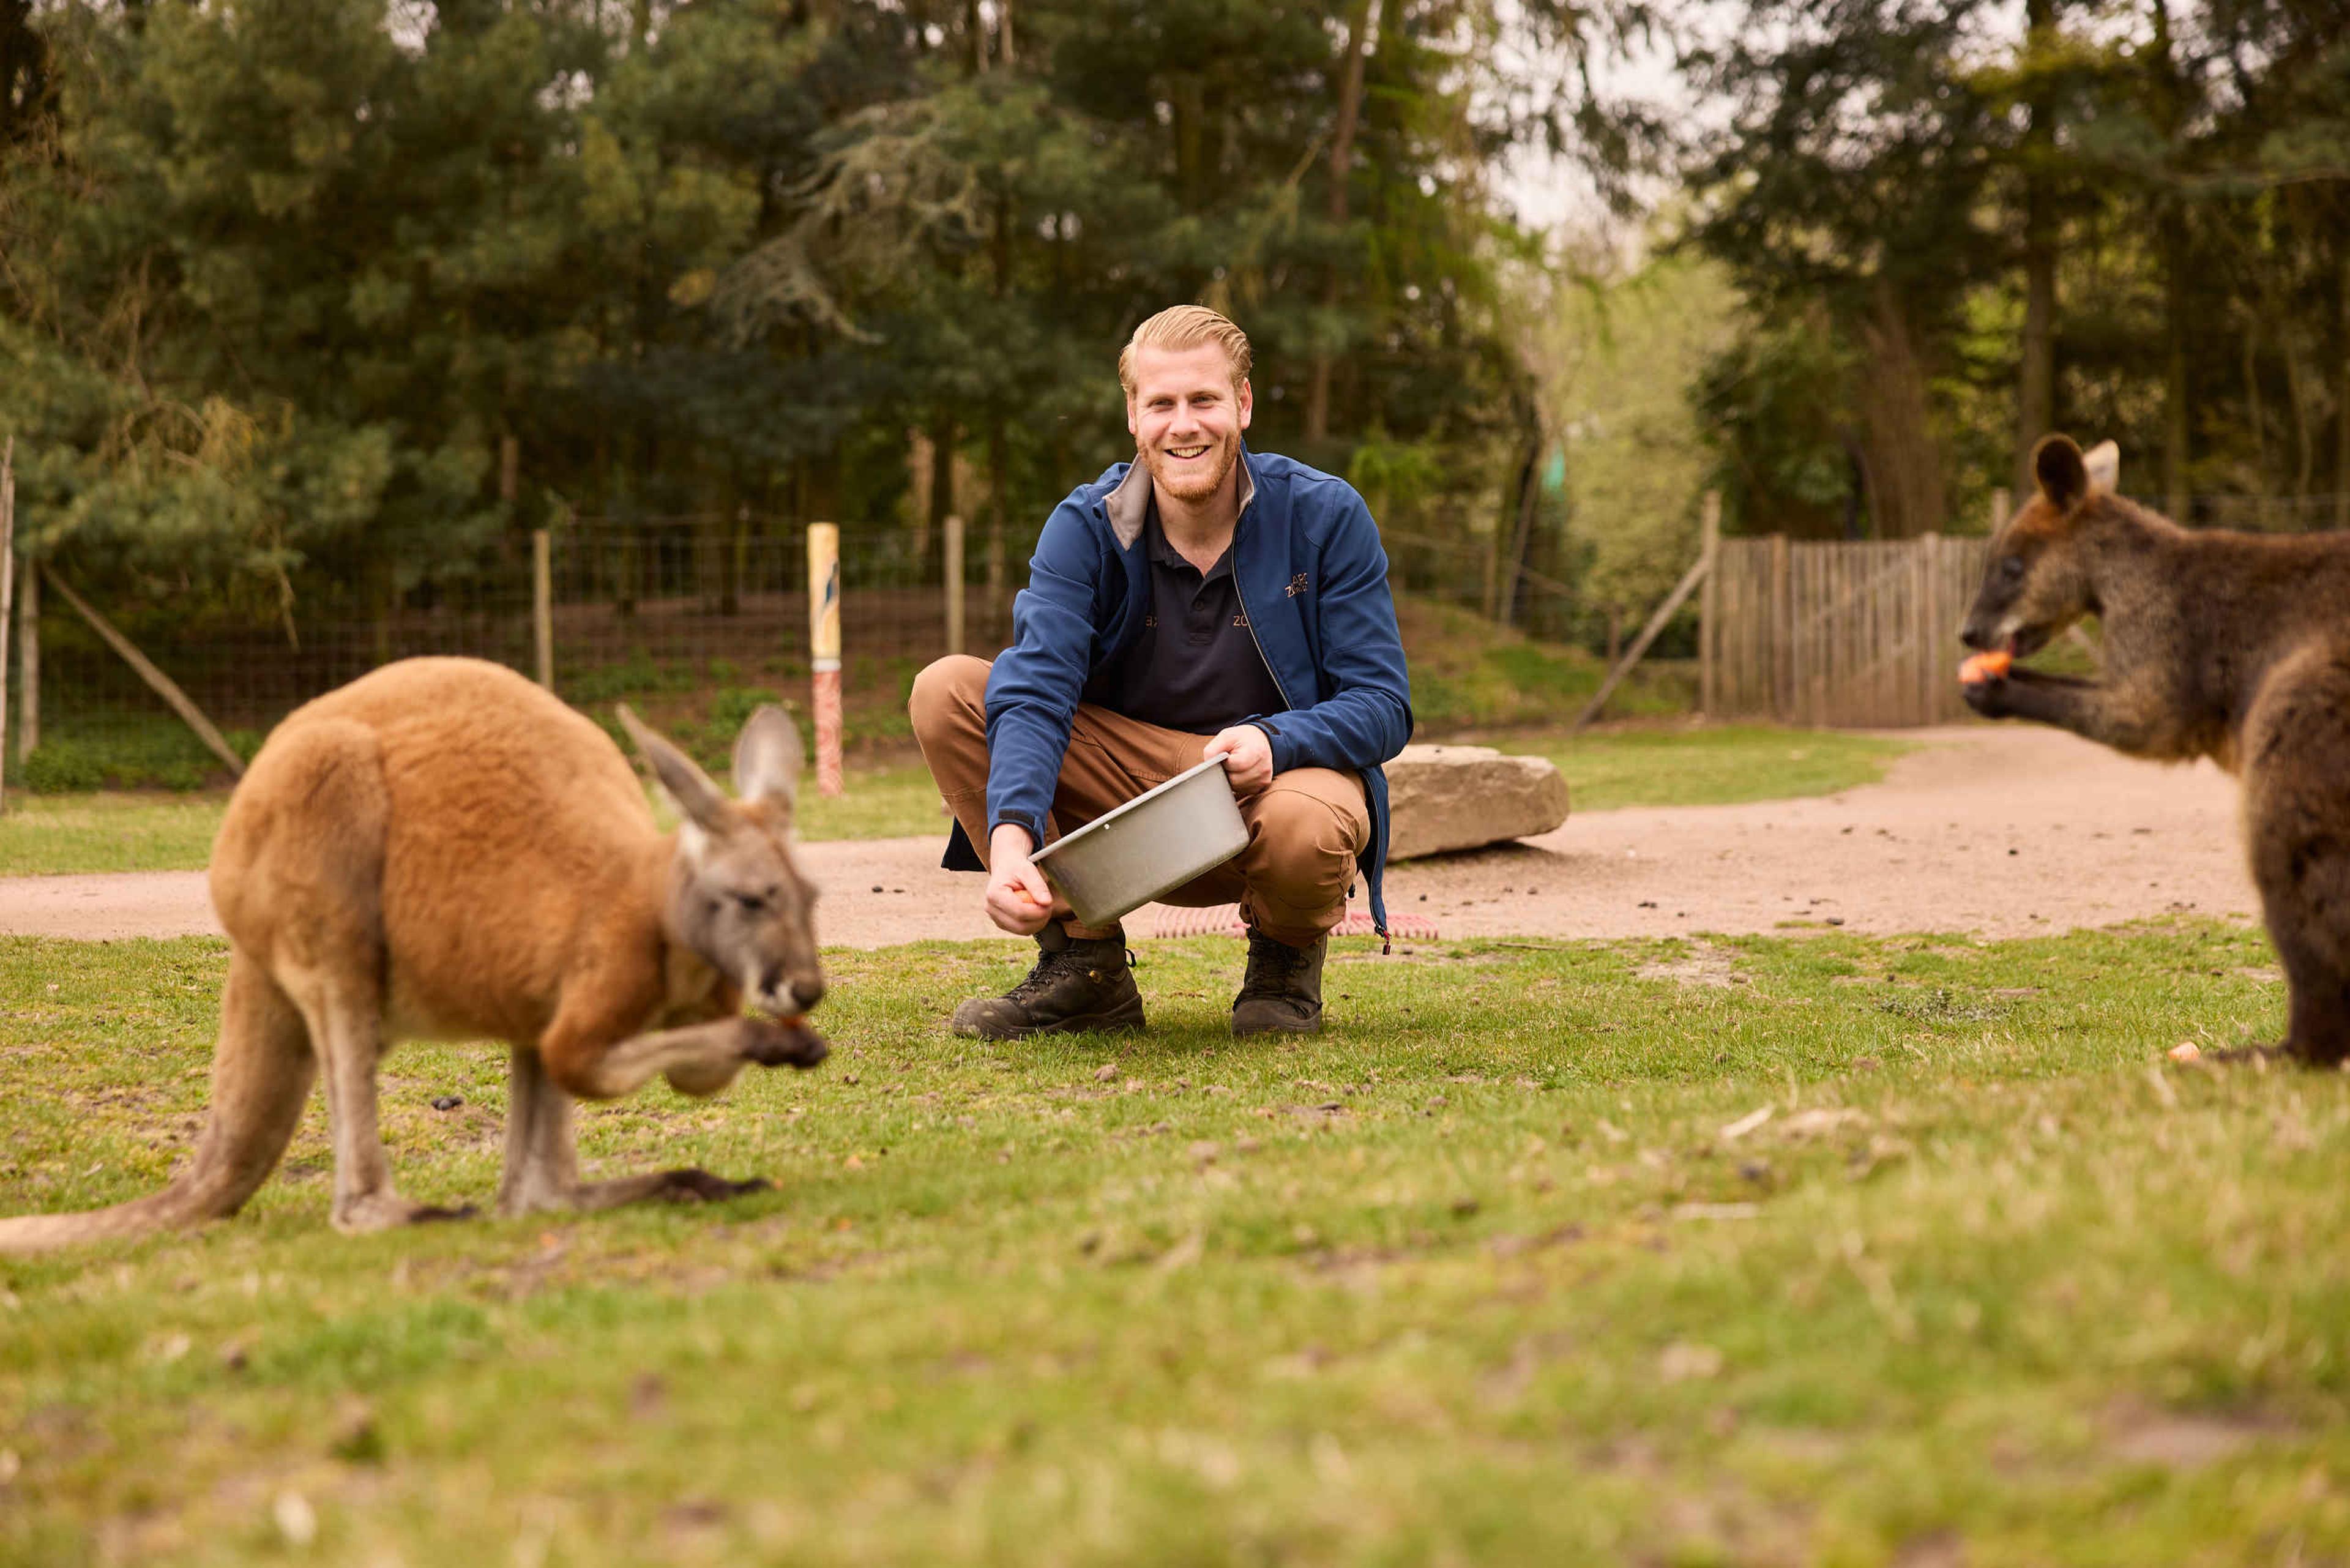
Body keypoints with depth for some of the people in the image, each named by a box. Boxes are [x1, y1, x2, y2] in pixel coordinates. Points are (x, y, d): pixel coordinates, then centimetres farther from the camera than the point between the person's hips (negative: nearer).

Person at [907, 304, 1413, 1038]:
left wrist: (1274, 740, -33)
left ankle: (1287, 960, 1)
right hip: (1126, 786, 3)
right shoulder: (1083, 528, -8)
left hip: (1283, 777, -3)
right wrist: (1011, 835, -40)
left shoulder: (1326, 516, -10)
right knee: (945, 690, -16)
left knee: (1304, 828, -40)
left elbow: (1382, 706, -11)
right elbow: (1034, 694, -21)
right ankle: (1084, 967, -8)